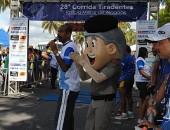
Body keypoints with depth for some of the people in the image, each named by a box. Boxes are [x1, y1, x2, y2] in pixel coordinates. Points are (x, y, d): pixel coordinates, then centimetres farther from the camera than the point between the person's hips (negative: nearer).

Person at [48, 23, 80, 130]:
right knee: (68, 116, 15)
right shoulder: (69, 46, 17)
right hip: (70, 87, 11)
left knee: (61, 119, -10)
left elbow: (65, 67, -25)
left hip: (68, 88, -11)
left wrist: (55, 51, -25)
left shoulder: (69, 47, -16)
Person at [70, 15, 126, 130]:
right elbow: (84, 77, 15)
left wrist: (84, 63, -27)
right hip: (94, 100, 9)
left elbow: (98, 78, -34)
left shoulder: (113, 64, -20)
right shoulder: (99, 66, 8)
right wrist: (79, 64, -3)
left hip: (104, 101, -9)